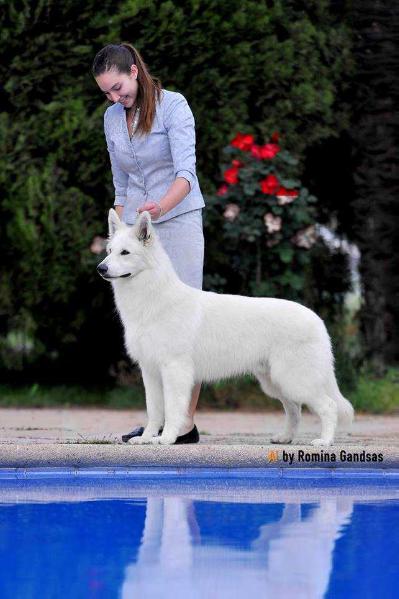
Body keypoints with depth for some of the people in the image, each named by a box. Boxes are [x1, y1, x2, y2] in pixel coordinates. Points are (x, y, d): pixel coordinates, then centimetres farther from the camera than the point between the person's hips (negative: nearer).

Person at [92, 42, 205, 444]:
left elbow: (186, 171, -21)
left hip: (178, 219, -6)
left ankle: (186, 423, -8)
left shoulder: (173, 106, -10)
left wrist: (161, 206, -39)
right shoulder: (112, 118, 10)